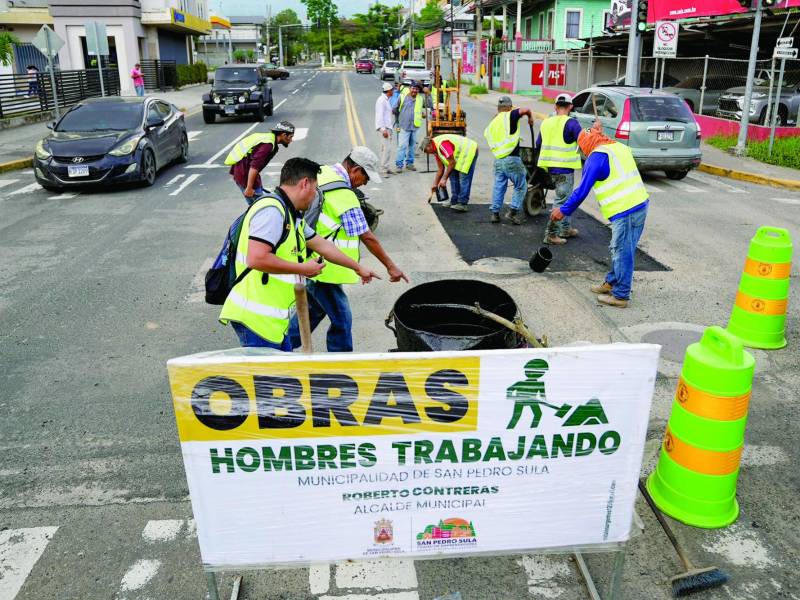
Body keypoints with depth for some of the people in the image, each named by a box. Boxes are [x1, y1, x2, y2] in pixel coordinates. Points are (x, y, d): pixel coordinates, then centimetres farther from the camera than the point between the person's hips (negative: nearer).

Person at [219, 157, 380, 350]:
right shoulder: (272, 210, -17)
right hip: (255, 318, -10)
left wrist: (357, 268, 34)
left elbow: (322, 245, 27)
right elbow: (256, 259, -27)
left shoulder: (292, 216, 16)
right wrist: (303, 268, -16)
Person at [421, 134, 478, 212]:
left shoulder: (442, 144, -25)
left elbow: (452, 163, -23)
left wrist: (444, 179, -17)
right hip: (460, 155, 10)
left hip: (469, 151, -10)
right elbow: (440, 169, 13)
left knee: (464, 178, -15)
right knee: (453, 176, 6)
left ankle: (462, 204, -16)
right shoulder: (436, 149, 6)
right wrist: (435, 184, 12)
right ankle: (454, 202, 9)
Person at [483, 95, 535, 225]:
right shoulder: (509, 116, -4)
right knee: (521, 186, 5)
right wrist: (530, 118, 8)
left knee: (499, 187, 14)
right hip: (512, 159, -6)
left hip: (498, 160, 6)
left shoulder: (491, 124, 15)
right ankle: (514, 211, -2)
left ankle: (495, 213, 13)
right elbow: (526, 110, -12)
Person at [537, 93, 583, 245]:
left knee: (564, 198, 21)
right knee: (561, 201, -2)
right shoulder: (571, 123, -12)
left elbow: (538, 145, 16)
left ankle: (565, 229, 29)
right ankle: (550, 234, -3)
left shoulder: (546, 122, 8)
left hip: (551, 167, 7)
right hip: (565, 168, -7)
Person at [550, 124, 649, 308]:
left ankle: (620, 296, 7)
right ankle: (612, 283, 34)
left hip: (625, 211, -9)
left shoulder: (597, 157, -10)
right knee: (619, 250, 20)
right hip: (640, 205, 9)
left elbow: (582, 190, -10)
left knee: (622, 253, -1)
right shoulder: (619, 147, 15)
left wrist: (563, 210, 0)